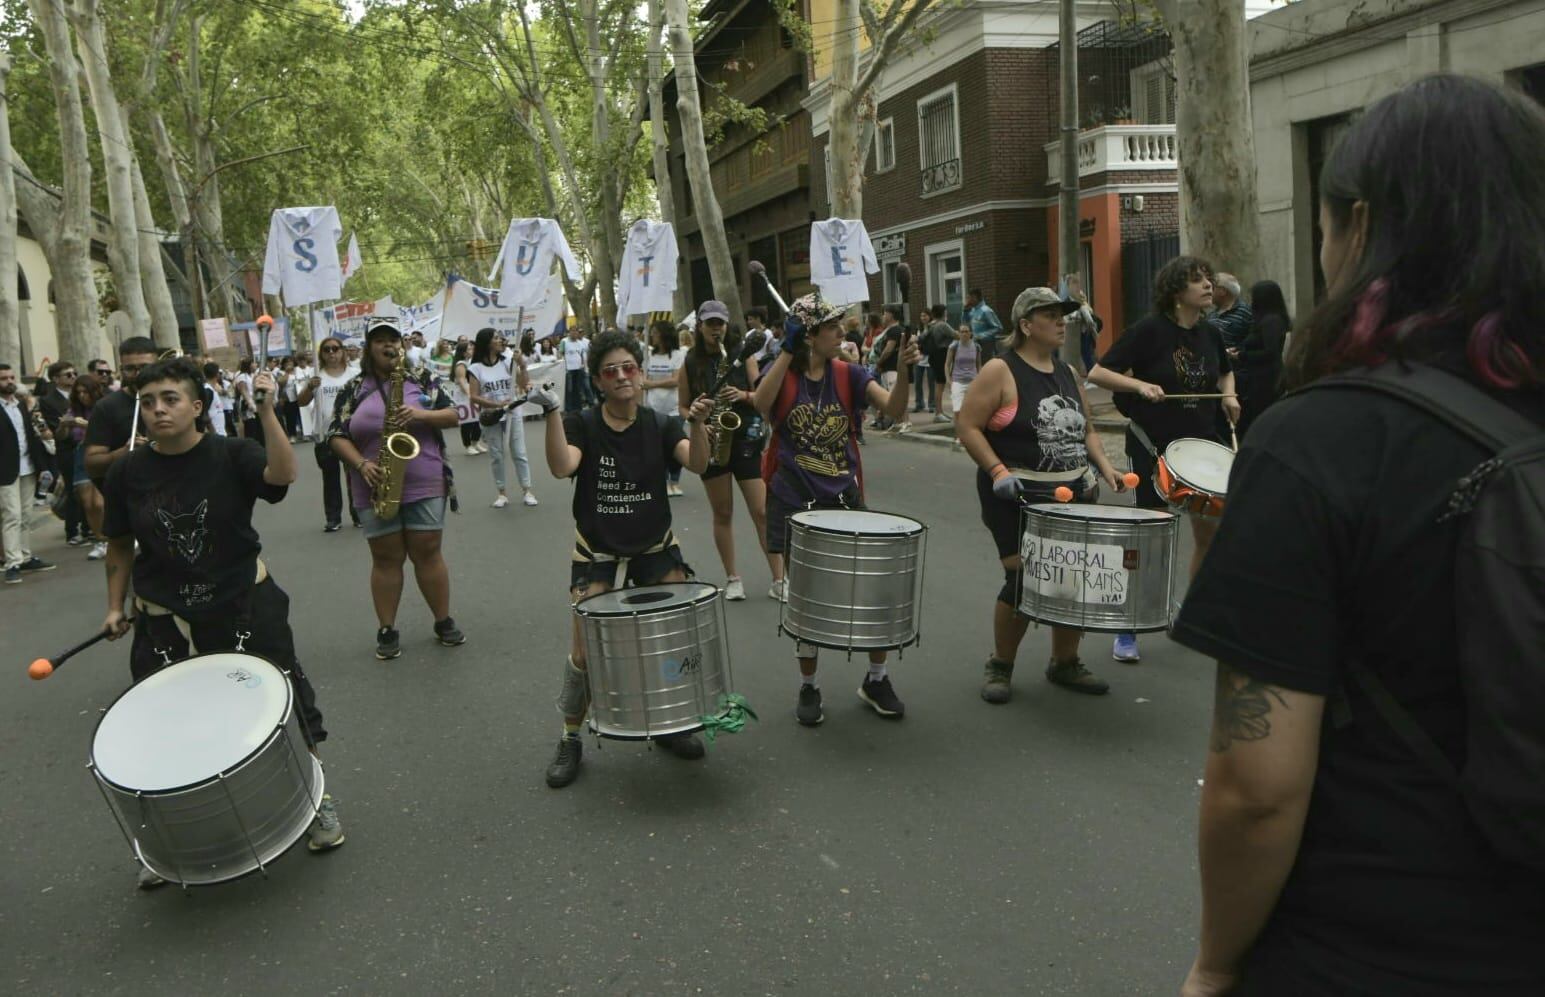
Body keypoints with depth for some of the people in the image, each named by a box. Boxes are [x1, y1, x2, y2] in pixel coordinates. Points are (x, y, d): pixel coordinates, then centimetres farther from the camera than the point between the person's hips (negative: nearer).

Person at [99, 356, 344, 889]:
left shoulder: (232, 455, -9)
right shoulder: (128, 472, -2)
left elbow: (282, 475, -30)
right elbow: (120, 545, 10)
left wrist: (268, 412, -36)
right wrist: (116, 605, 10)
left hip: (244, 604, -2)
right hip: (164, 619, 2)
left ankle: (318, 797, 29)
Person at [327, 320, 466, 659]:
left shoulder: (421, 378, 6)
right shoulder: (353, 388, 4)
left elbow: (453, 415, 2)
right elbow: (337, 435, 1)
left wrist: (421, 415, -16)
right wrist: (362, 464, -15)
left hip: (424, 485, 0)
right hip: (376, 488, 0)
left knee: (428, 553, 5)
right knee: (386, 558, 5)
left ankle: (444, 622, 16)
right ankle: (387, 630, 13)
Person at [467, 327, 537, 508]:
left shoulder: (508, 361, 1)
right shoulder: (476, 368, -5)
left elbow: (524, 385, -2)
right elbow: (474, 396, -9)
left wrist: (522, 366, -17)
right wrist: (496, 404, -20)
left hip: (512, 414, 1)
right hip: (491, 417, -1)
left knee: (519, 453, 3)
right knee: (497, 456, 5)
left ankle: (527, 491, 9)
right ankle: (502, 493, 14)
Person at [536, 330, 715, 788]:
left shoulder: (661, 426, -4)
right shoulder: (582, 425, -8)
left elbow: (697, 463, -21)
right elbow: (562, 467, -27)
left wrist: (698, 423, -39)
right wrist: (551, 413, -36)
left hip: (656, 548, 2)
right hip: (596, 554, -2)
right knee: (585, 653, -5)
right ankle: (570, 740, 16)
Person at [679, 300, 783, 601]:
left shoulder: (742, 354, 1)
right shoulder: (691, 362, 4)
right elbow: (683, 406, 8)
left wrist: (742, 395, -19)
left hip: (745, 438, -1)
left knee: (762, 512, -4)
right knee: (722, 514, 7)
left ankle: (779, 580, 1)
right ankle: (732, 579, 17)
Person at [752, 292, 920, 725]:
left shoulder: (849, 374, 2)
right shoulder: (784, 375, -2)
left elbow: (894, 409, -11)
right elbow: (761, 404, -24)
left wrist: (904, 370, -29)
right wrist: (787, 351, -26)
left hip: (845, 499, 2)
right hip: (796, 504, -2)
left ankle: (876, 680, 22)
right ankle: (808, 688, 24)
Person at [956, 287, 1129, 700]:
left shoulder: (1067, 372, 12)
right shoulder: (1000, 371, -9)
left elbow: (1086, 429, 21)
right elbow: (968, 425, -12)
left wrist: (1103, 466, 5)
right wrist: (998, 472, -21)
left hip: (1075, 493, 7)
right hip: (1017, 496, -7)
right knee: (1024, 579, -7)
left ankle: (1065, 663, 27)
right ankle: (1000, 666, 15)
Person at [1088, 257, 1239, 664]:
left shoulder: (1210, 333, 6)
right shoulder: (1150, 329, -11)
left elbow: (1225, 372, 25)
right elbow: (1098, 373, -13)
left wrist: (1229, 395, 5)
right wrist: (1140, 385, -26)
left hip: (1201, 444, 6)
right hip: (1154, 447, -6)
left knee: (1211, 531, 8)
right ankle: (1127, 631, 11)